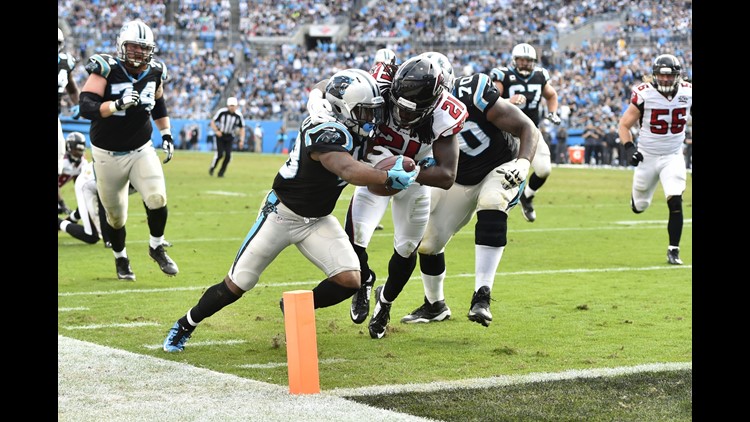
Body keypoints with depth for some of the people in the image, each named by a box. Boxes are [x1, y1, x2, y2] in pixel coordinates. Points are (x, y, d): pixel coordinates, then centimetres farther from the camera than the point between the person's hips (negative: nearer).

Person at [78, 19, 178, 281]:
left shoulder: (154, 72, -3)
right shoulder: (106, 70, -19)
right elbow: (86, 108, -28)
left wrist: (166, 135, 13)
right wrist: (117, 104, -42)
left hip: (141, 150, 3)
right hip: (108, 155, -3)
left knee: (157, 199, -17)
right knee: (115, 215, 8)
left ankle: (157, 248, 8)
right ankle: (120, 258, 35)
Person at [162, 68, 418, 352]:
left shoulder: (356, 131, -4)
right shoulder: (326, 133, -30)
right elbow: (348, 171, -47)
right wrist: (389, 177, -54)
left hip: (318, 220, 7)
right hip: (282, 214, -7)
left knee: (349, 280, -12)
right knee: (236, 286, 2)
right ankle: (185, 326, 25)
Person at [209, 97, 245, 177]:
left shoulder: (238, 115, -8)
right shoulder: (222, 112, -14)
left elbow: (242, 128, 3)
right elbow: (212, 122, -5)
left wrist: (241, 140, -6)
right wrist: (216, 131, -21)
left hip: (230, 137, 2)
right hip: (220, 135, -2)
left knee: (228, 155, -8)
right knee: (219, 154, -14)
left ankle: (221, 172, 9)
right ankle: (212, 168, 12)